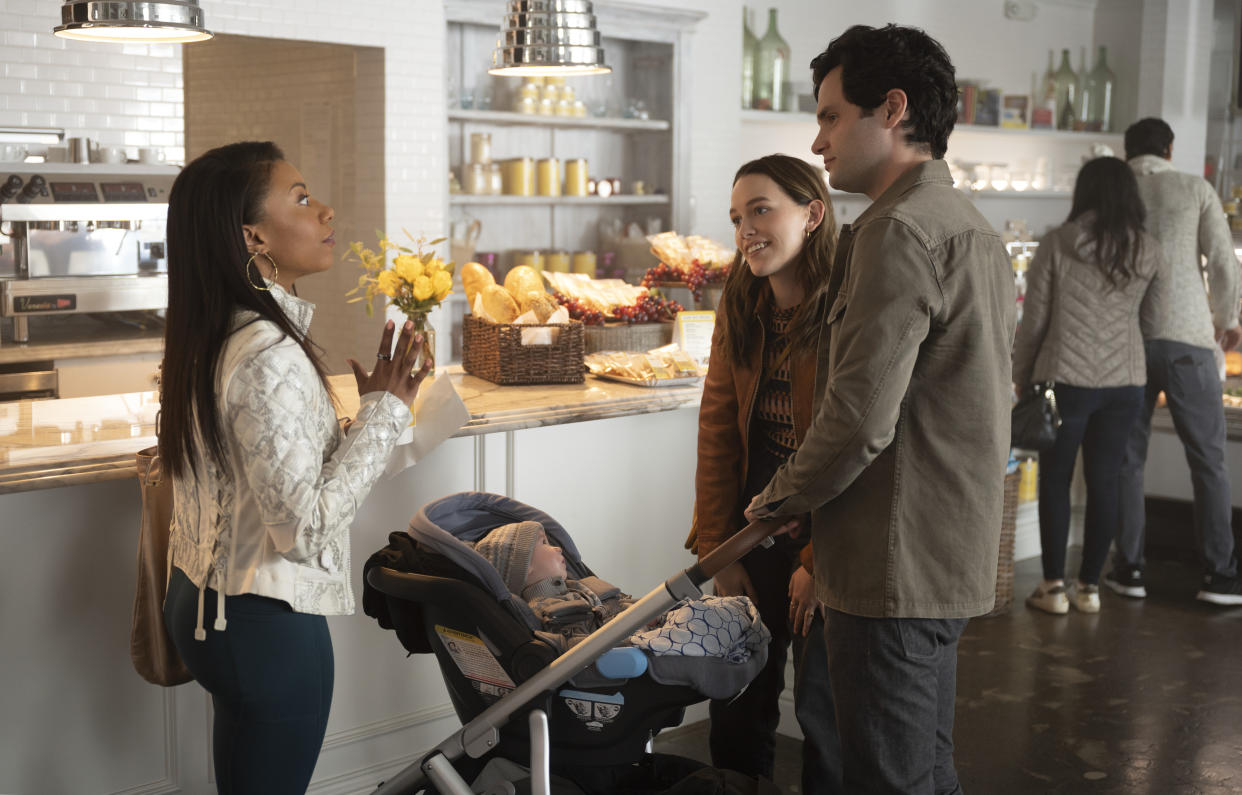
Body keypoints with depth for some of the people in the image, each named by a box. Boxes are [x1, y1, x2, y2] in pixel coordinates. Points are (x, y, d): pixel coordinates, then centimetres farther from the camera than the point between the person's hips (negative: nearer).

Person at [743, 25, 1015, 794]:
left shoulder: (899, 231, -18)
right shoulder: (973, 227, 15)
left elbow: (860, 420, -24)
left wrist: (781, 498, -5)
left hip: (898, 560, -10)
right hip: (955, 554, 10)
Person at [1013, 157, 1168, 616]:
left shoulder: (1056, 245, -7)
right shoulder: (1149, 252, 1)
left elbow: (1033, 321, -4)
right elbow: (1152, 322, 10)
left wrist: (1021, 379, 7)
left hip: (1066, 379, -2)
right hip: (1125, 383, 3)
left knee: (1055, 479, 9)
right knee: (1105, 480, 11)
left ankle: (1054, 586, 11)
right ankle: (1090, 586, 17)